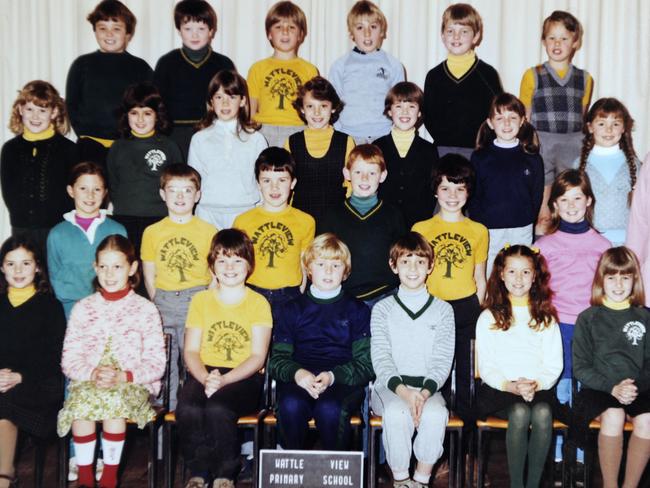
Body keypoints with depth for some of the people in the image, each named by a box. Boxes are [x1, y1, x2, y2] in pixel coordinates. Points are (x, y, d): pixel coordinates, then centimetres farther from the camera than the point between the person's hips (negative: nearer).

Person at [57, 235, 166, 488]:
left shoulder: (145, 309, 5)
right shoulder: (83, 308, 12)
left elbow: (156, 363, 0)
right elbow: (69, 359, 6)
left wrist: (124, 376, -17)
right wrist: (92, 374, -15)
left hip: (132, 384, -2)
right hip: (87, 382, 2)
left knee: (115, 401, -35)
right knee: (81, 403, -33)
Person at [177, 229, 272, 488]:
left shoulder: (259, 303, 4)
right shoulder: (201, 300, 11)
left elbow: (258, 357, -4)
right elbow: (191, 351, 5)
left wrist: (224, 380, -19)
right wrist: (205, 378, -17)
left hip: (244, 378, -2)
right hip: (204, 373, 2)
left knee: (217, 408, -34)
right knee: (188, 409, -31)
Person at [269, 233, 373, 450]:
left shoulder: (357, 310, 14)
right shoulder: (291, 310, 17)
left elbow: (365, 364, 4)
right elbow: (277, 359, 9)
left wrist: (332, 376, -15)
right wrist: (297, 373, -15)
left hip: (343, 382, -1)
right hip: (298, 380, 1)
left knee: (329, 409, -34)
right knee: (291, 405, -33)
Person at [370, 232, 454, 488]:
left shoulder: (443, 310, 10)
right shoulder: (383, 309, 8)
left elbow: (442, 360, 2)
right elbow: (380, 358, -2)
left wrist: (425, 393, -17)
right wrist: (403, 391, -19)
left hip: (428, 387, 1)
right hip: (390, 386, 0)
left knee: (435, 414, -33)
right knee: (396, 413, -34)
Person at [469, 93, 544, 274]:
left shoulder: (532, 157, 5)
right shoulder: (480, 157, 2)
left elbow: (537, 196, 7)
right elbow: (472, 196, 2)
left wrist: (527, 222, -1)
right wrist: (480, 226, -7)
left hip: (521, 231, 1)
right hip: (488, 232, -1)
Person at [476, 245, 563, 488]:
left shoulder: (546, 317, 17)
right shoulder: (489, 317, 11)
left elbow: (554, 364, 8)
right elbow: (486, 367, 4)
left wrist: (536, 384, -12)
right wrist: (511, 386, -14)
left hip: (539, 388, 1)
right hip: (499, 388, -1)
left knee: (542, 413, -32)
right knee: (519, 412, -33)